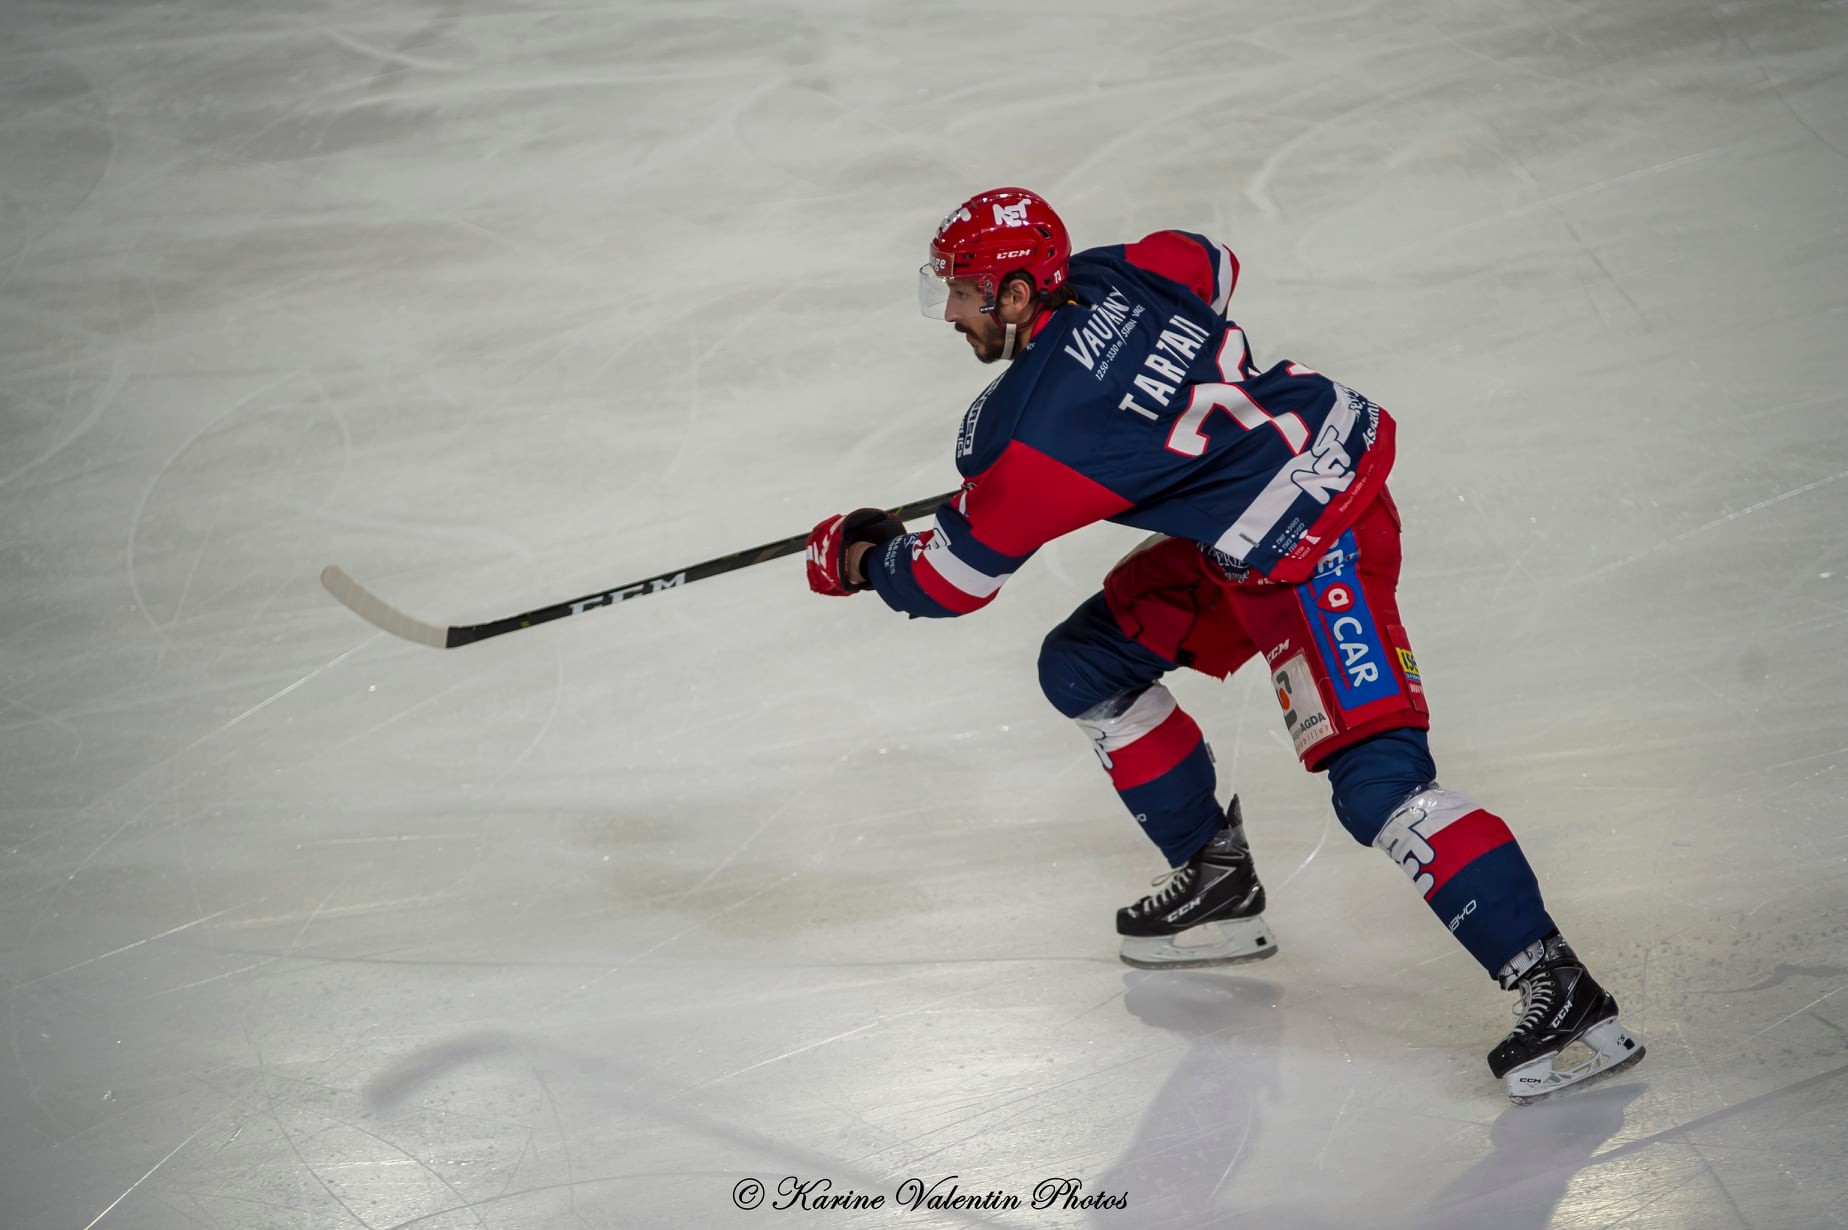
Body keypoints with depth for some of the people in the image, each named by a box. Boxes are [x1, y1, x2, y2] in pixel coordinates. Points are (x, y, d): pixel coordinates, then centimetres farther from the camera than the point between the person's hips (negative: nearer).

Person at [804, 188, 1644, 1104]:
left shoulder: (1032, 426, -23)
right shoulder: (1111, 275, -2)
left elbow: (950, 580, -10)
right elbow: (1215, 270, 22)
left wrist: (861, 559, 12)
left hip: (1314, 549, -10)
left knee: (1374, 778, -21)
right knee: (1084, 665, 15)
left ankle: (1559, 992, -23)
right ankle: (1218, 887, 27)